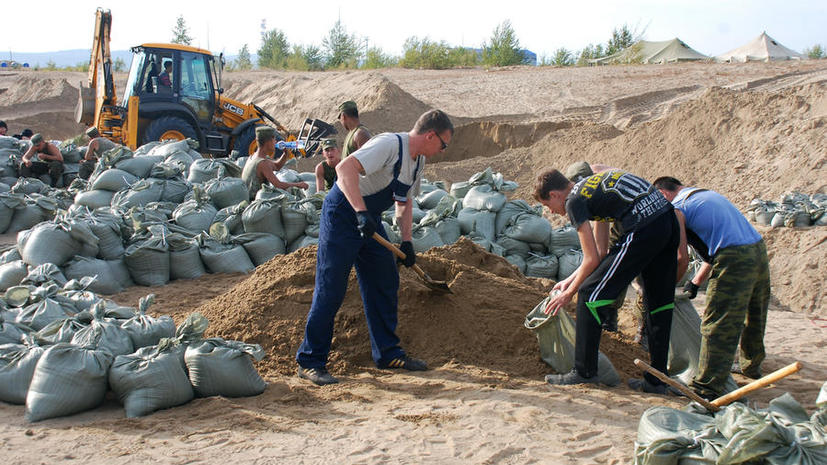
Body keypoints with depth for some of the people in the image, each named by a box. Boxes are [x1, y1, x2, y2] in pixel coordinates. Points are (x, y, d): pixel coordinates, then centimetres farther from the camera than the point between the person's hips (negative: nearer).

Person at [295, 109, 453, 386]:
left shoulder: (418, 160, 9)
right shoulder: (389, 145, -22)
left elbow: (405, 202, 20)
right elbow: (345, 168, -35)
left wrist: (406, 241, 10)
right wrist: (361, 212, -42)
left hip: (370, 222, 10)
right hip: (341, 214, -9)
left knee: (386, 284, 10)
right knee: (331, 290, -9)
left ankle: (387, 354, 22)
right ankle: (310, 362, -1)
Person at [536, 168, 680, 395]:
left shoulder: (574, 201, 1)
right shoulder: (593, 182, 27)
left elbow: (592, 260, 0)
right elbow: (601, 250, 29)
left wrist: (569, 293, 13)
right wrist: (571, 280, 33)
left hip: (644, 230, -10)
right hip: (670, 221, 10)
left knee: (591, 293, 0)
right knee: (659, 302, 17)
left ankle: (584, 372, 7)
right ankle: (656, 381, 23)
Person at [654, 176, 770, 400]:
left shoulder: (677, 207, 1)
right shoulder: (709, 194, 27)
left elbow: (682, 258, 0)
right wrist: (696, 281, 31)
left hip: (735, 260, -9)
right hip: (759, 248, 9)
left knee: (717, 326, -6)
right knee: (753, 317, 25)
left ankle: (707, 388, -4)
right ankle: (751, 366, 43)